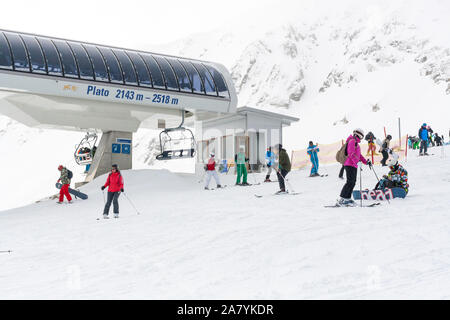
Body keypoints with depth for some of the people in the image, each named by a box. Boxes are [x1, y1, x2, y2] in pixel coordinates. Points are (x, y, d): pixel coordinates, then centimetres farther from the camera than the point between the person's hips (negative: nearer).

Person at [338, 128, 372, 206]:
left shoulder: (356, 143, 25)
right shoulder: (352, 141, -8)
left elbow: (359, 155, 28)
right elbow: (351, 153, -20)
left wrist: (366, 162, 20)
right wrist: (357, 162, -29)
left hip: (354, 165, 11)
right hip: (350, 165, -11)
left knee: (353, 182, 9)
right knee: (350, 182, -14)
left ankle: (348, 198, 13)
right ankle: (342, 200, -15)